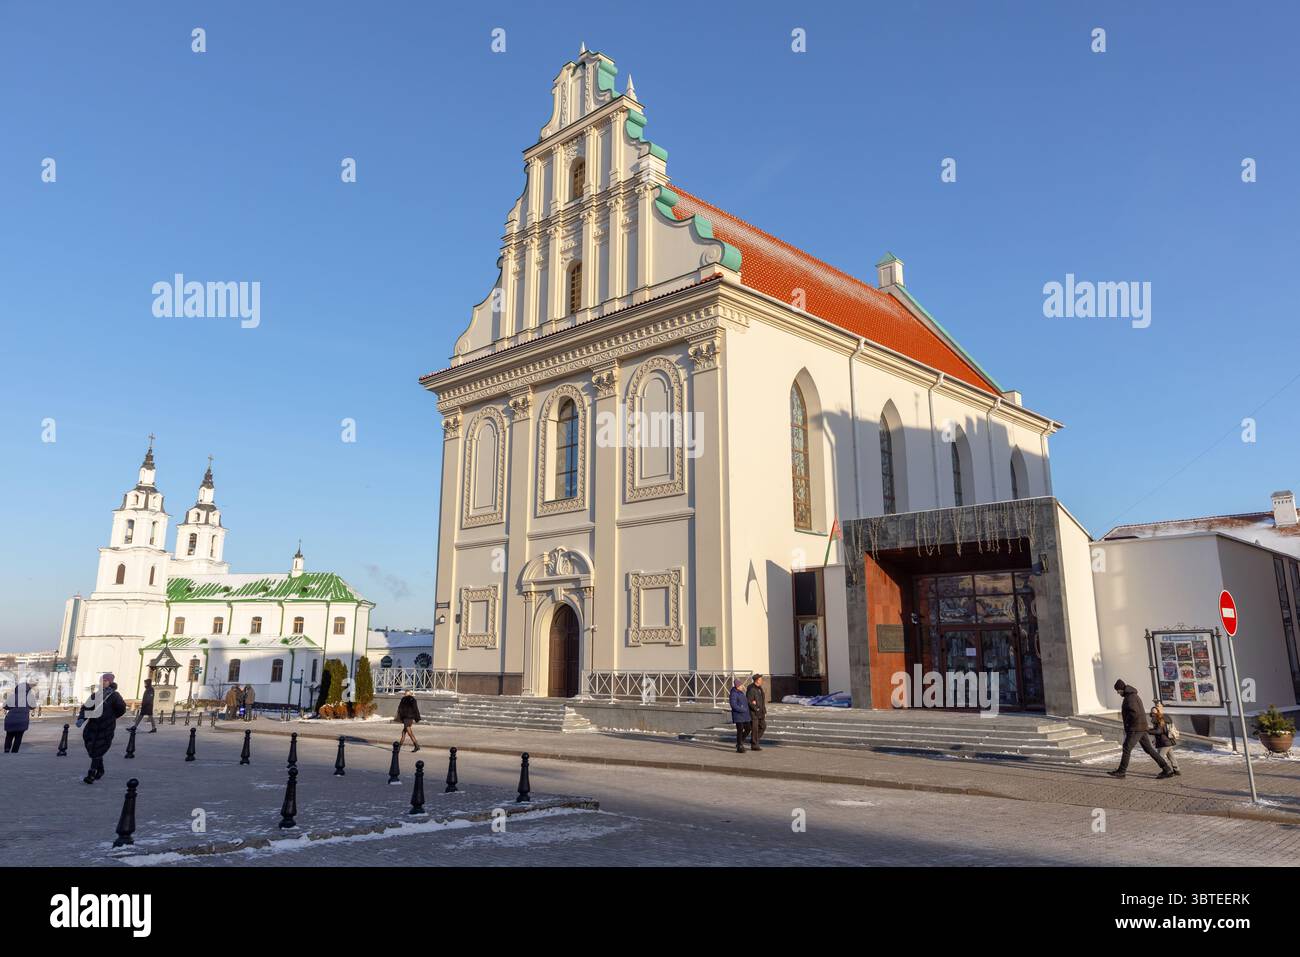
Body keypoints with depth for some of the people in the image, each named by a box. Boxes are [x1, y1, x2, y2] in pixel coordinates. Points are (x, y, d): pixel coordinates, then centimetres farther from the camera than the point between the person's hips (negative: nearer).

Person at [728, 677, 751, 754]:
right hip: (738, 715, -9)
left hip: (744, 716, 9)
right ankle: (739, 747, 2)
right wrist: (743, 710, -22)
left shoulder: (741, 692, 14)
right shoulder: (734, 693, -15)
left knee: (747, 729, 10)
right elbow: (733, 705, -22)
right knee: (740, 730, -6)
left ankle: (740, 743, 28)